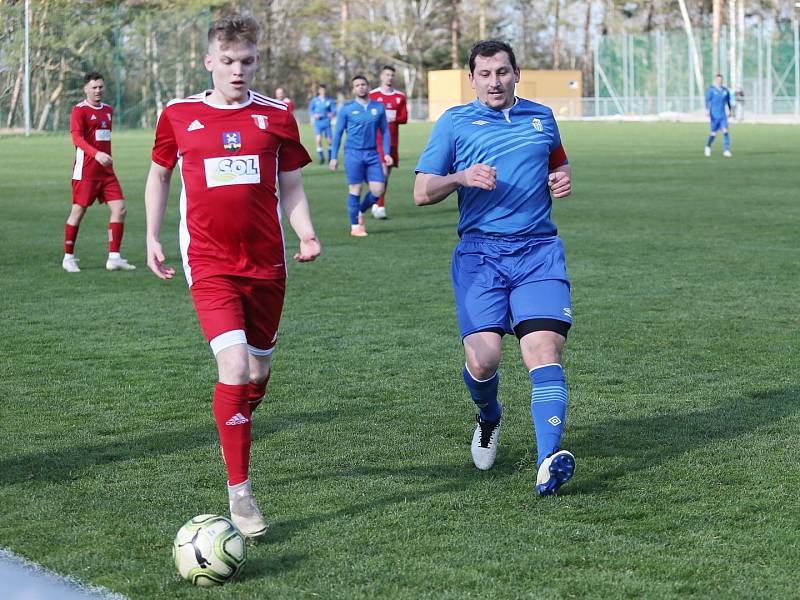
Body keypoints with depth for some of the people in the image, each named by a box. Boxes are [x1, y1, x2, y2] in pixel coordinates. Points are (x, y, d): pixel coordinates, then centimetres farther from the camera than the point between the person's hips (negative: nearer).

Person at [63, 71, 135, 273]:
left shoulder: (108, 110, 14)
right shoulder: (79, 110, -7)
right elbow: (77, 138, -19)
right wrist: (96, 154, -33)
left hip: (106, 171, 6)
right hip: (85, 171, -6)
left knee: (120, 209, -3)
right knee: (78, 212, 1)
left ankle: (114, 257, 1)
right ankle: (68, 258, 13)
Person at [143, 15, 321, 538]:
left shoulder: (277, 116, 3)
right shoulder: (179, 116, 1)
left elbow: (291, 188, 10)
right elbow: (159, 176, 17)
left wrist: (307, 236, -6)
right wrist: (152, 238, 11)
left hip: (267, 264, 3)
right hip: (210, 265, -3)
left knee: (259, 371, 13)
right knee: (234, 367, -17)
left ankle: (235, 432, 45)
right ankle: (239, 494, -10)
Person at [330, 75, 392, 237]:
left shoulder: (378, 107, 7)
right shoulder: (346, 108, -1)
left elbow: (385, 131, 12)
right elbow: (338, 133, 3)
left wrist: (387, 153, 4)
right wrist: (334, 157, -1)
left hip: (373, 154, 3)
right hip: (353, 153, -3)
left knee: (378, 190, -1)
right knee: (355, 190, -1)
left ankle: (360, 212, 26)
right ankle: (355, 226, 10)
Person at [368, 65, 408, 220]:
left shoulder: (400, 97, 11)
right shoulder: (373, 95, 0)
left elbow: (404, 118, 6)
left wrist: (393, 118, -12)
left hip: (393, 141, 5)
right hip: (377, 141, -5)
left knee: (387, 174, 7)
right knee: (383, 172, -15)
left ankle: (377, 204, 17)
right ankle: (380, 205, -10)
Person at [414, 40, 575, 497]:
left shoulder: (542, 117, 16)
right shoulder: (454, 123, 8)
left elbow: (559, 163, 33)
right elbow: (422, 193, 5)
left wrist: (563, 179, 9)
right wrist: (461, 177, -14)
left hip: (539, 250, 1)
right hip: (480, 253, -1)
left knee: (545, 351, -17)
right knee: (483, 357, -13)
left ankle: (549, 464, -24)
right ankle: (489, 417, 23)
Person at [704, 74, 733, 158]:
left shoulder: (725, 90, 8)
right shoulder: (711, 90, -4)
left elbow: (728, 101, 20)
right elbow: (707, 100, -12)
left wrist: (729, 110, 24)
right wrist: (707, 110, -24)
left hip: (723, 115, 3)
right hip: (715, 115, -3)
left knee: (725, 131, -12)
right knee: (714, 133, 4)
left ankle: (726, 150, -14)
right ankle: (707, 147, 31)